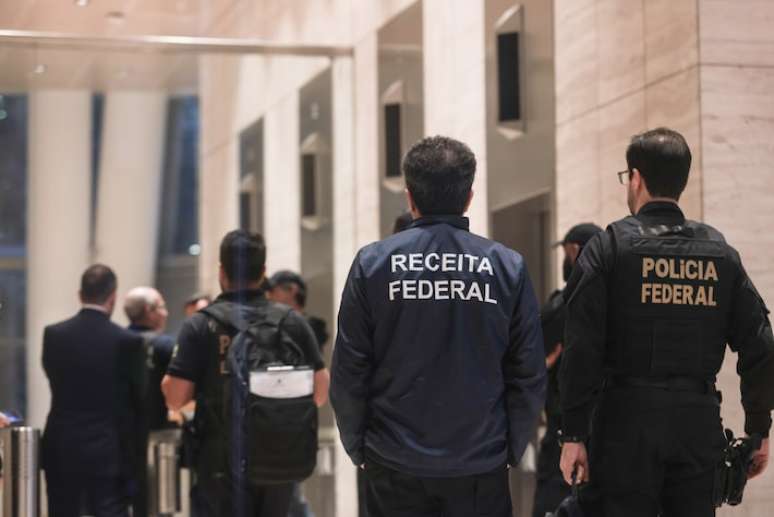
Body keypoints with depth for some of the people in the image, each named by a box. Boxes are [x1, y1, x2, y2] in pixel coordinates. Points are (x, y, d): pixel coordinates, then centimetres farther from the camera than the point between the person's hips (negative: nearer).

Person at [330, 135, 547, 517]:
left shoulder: (372, 264, -5)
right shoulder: (508, 267, -3)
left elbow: (348, 370, -3)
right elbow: (530, 375, 0)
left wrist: (357, 447, 10)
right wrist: (510, 449, 12)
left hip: (394, 465, 0)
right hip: (481, 468, 0)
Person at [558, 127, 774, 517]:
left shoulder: (610, 246, -3)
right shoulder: (720, 251, 7)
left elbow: (582, 348, -9)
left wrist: (574, 434, -6)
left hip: (628, 421, -3)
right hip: (699, 422, 3)